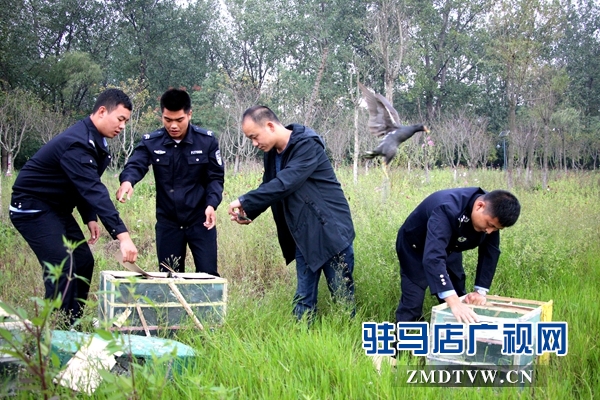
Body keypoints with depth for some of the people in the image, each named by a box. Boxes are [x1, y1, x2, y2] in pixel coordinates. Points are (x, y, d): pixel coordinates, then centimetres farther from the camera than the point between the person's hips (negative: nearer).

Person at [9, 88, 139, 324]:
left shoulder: (95, 141, 5)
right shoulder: (76, 144, -28)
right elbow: (93, 190, -38)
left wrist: (90, 218, -1)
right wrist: (121, 235, -43)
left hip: (57, 208, 10)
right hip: (32, 208, -10)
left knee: (83, 261, 6)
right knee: (62, 269, -18)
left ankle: (72, 327, 14)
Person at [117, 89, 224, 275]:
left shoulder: (207, 141, -7)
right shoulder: (151, 142, -4)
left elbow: (216, 177, -3)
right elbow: (135, 165, -17)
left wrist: (211, 204, -21)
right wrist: (127, 181, -41)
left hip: (200, 219, -1)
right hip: (167, 221, 2)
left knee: (208, 274, 0)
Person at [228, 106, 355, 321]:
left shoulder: (307, 145, -18)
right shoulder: (271, 153, 7)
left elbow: (284, 184, -28)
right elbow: (268, 188, 14)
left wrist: (244, 201, -22)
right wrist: (248, 212, -4)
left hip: (331, 232, -7)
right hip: (303, 237, 7)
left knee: (343, 297, 0)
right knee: (303, 299, 8)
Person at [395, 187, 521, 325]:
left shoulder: (491, 214, -21)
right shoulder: (448, 210, -43)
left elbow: (490, 252, -9)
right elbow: (433, 257, -54)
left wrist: (480, 290, -19)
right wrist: (453, 302, -62)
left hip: (449, 248, 7)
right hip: (416, 248, -6)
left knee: (460, 299, 7)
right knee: (412, 305, -12)